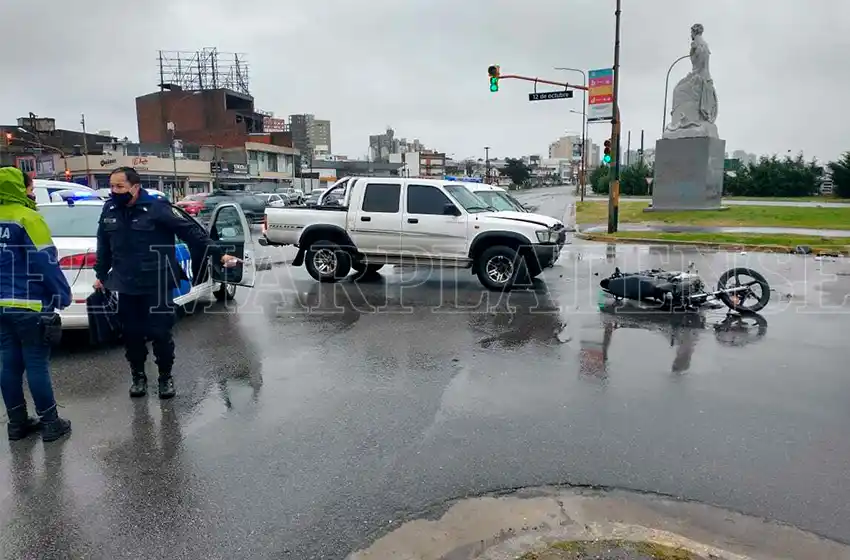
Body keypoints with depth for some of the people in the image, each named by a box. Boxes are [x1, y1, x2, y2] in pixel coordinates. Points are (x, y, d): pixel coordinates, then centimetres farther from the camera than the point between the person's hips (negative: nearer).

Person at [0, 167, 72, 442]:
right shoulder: (27, 218, -13)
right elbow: (46, 262, -17)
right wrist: (63, 295, -9)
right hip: (29, 305, -7)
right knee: (36, 364, -1)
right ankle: (50, 423, 8)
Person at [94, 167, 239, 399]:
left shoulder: (157, 208, -13)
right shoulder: (109, 210, 5)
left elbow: (190, 231, -15)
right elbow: (103, 245, 18)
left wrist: (218, 254, -20)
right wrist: (101, 275, 24)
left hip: (156, 285, -5)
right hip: (126, 286, 5)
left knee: (160, 333, 2)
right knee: (131, 334, 12)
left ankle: (166, 377, 22)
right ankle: (138, 376, 31)